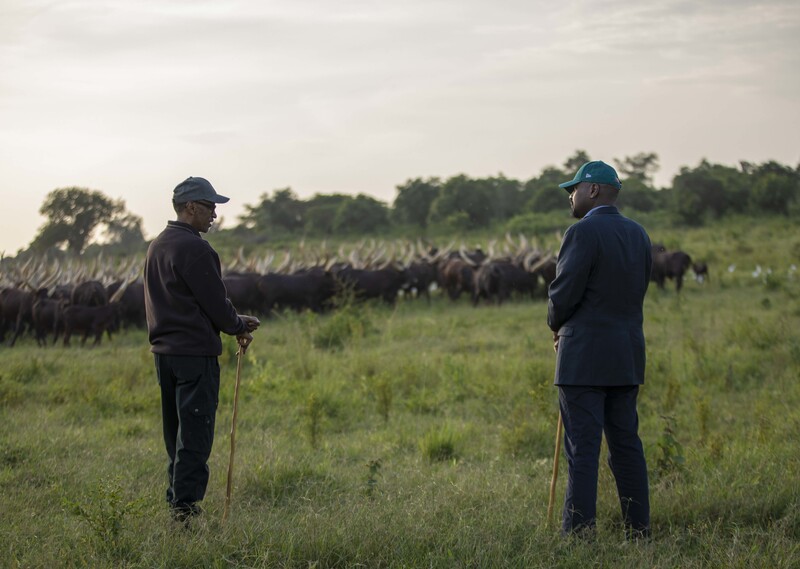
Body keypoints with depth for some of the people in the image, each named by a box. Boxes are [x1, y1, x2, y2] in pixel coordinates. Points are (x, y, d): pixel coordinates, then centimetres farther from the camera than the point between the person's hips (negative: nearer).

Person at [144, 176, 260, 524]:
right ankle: (185, 504, -6)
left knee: (177, 431, 16)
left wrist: (233, 322, 15)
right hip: (195, 353, -9)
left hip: (164, 351, 9)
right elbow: (215, 303, -14)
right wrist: (239, 326, 6)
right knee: (194, 433, -5)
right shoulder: (194, 248, -15)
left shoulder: (156, 247, 14)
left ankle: (176, 499, 21)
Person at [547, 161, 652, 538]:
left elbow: (563, 294, -16)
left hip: (585, 355, -8)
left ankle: (578, 532, -5)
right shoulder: (637, 234, 12)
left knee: (582, 447, -5)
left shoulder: (583, 233, -13)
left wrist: (556, 325, 6)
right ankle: (638, 531, 12)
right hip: (627, 355, 8)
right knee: (626, 443, 10)